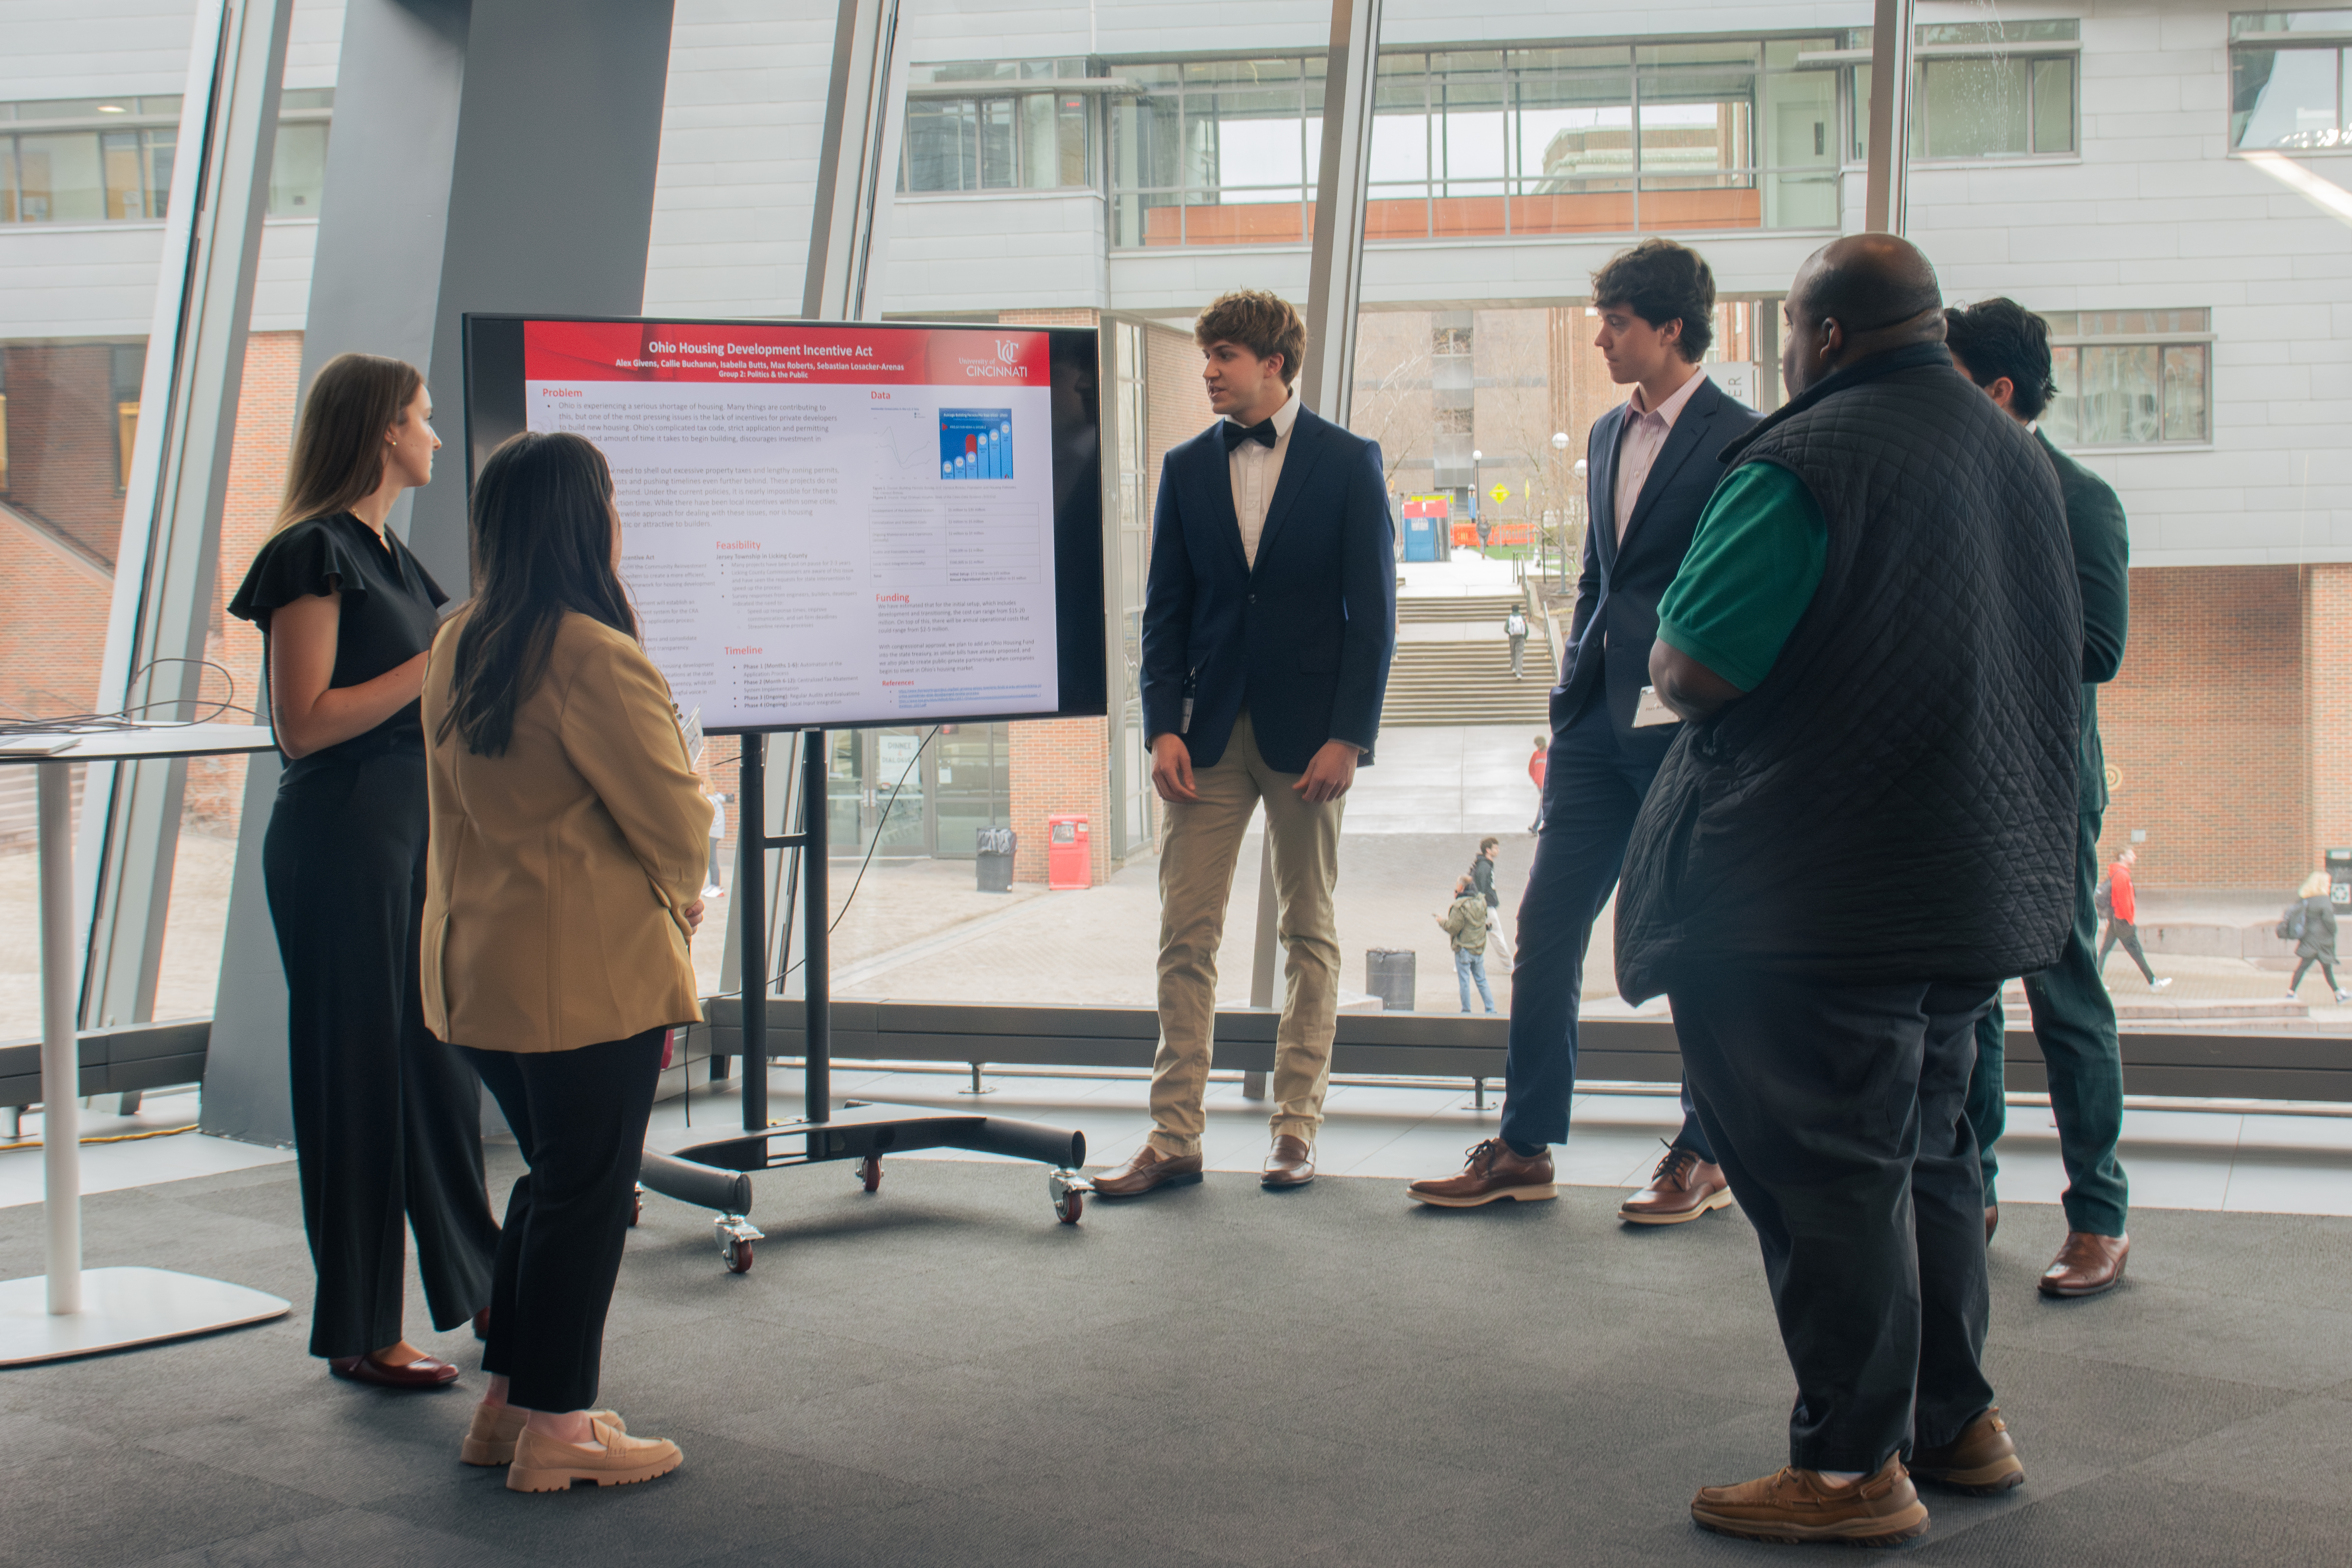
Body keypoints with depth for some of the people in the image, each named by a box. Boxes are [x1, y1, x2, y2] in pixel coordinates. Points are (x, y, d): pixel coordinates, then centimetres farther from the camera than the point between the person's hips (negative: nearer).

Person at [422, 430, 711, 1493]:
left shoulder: (457, 648, 8)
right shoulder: (593, 657, -19)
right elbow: (672, 818, -14)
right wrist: (682, 890, 8)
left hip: (482, 962, 8)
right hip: (590, 972, -8)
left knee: (551, 1176, 21)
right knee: (587, 1191, 3)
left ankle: (508, 1403, 26)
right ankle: (555, 1431, 10)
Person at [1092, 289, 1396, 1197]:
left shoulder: (1348, 463, -1)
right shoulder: (1188, 467, 8)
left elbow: (1373, 611, -4)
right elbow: (1165, 610, 8)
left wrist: (1348, 737, -11)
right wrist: (1163, 728, -3)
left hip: (1307, 732, -3)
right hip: (1209, 733, 3)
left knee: (1309, 933, 6)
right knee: (1186, 933, -1)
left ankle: (1297, 1127, 13)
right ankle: (1175, 1136, 3)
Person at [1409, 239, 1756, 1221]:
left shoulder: (1738, 440, -8)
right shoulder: (1609, 435, 15)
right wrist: (1575, 689, 14)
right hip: (1599, 722, 7)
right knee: (1546, 927, 5)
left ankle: (1704, 1158, 15)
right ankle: (1524, 1148, 13)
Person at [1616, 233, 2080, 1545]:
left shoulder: (1804, 464, -17)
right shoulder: (2021, 457, 11)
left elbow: (1689, 674, -19)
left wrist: (1672, 648, 4)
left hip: (1815, 896, -9)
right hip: (1982, 881, 9)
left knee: (1826, 1170, -1)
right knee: (1927, 1147, 19)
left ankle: (1855, 1466, 5)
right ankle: (1956, 1419, 28)